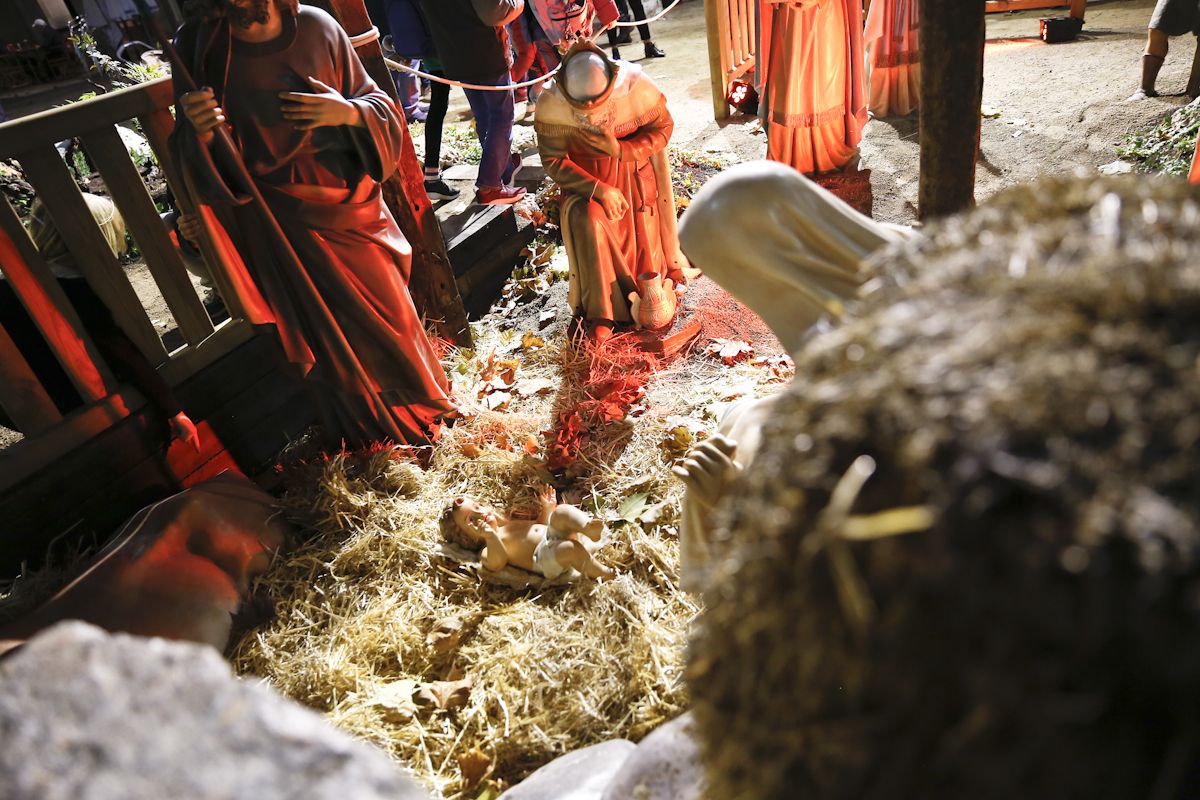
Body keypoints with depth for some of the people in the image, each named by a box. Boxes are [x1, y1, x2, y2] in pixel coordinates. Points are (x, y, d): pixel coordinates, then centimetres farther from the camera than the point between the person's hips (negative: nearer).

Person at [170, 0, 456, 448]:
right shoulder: (199, 44, -7)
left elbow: (380, 106, 4)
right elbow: (196, 159, -4)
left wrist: (349, 112, -18)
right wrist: (198, 132, -26)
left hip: (349, 202, 2)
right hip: (282, 221, -1)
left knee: (389, 311, 13)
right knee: (330, 332, 8)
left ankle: (420, 404, 42)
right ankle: (378, 437, 33)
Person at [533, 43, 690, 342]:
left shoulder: (635, 85, -18)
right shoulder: (551, 104, -20)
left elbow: (662, 127, -6)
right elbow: (553, 160, -14)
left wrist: (620, 150, -22)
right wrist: (599, 189, -25)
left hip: (635, 170, 1)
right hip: (587, 179, -1)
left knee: (644, 238, -8)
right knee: (588, 221, -30)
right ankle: (600, 310, -20)